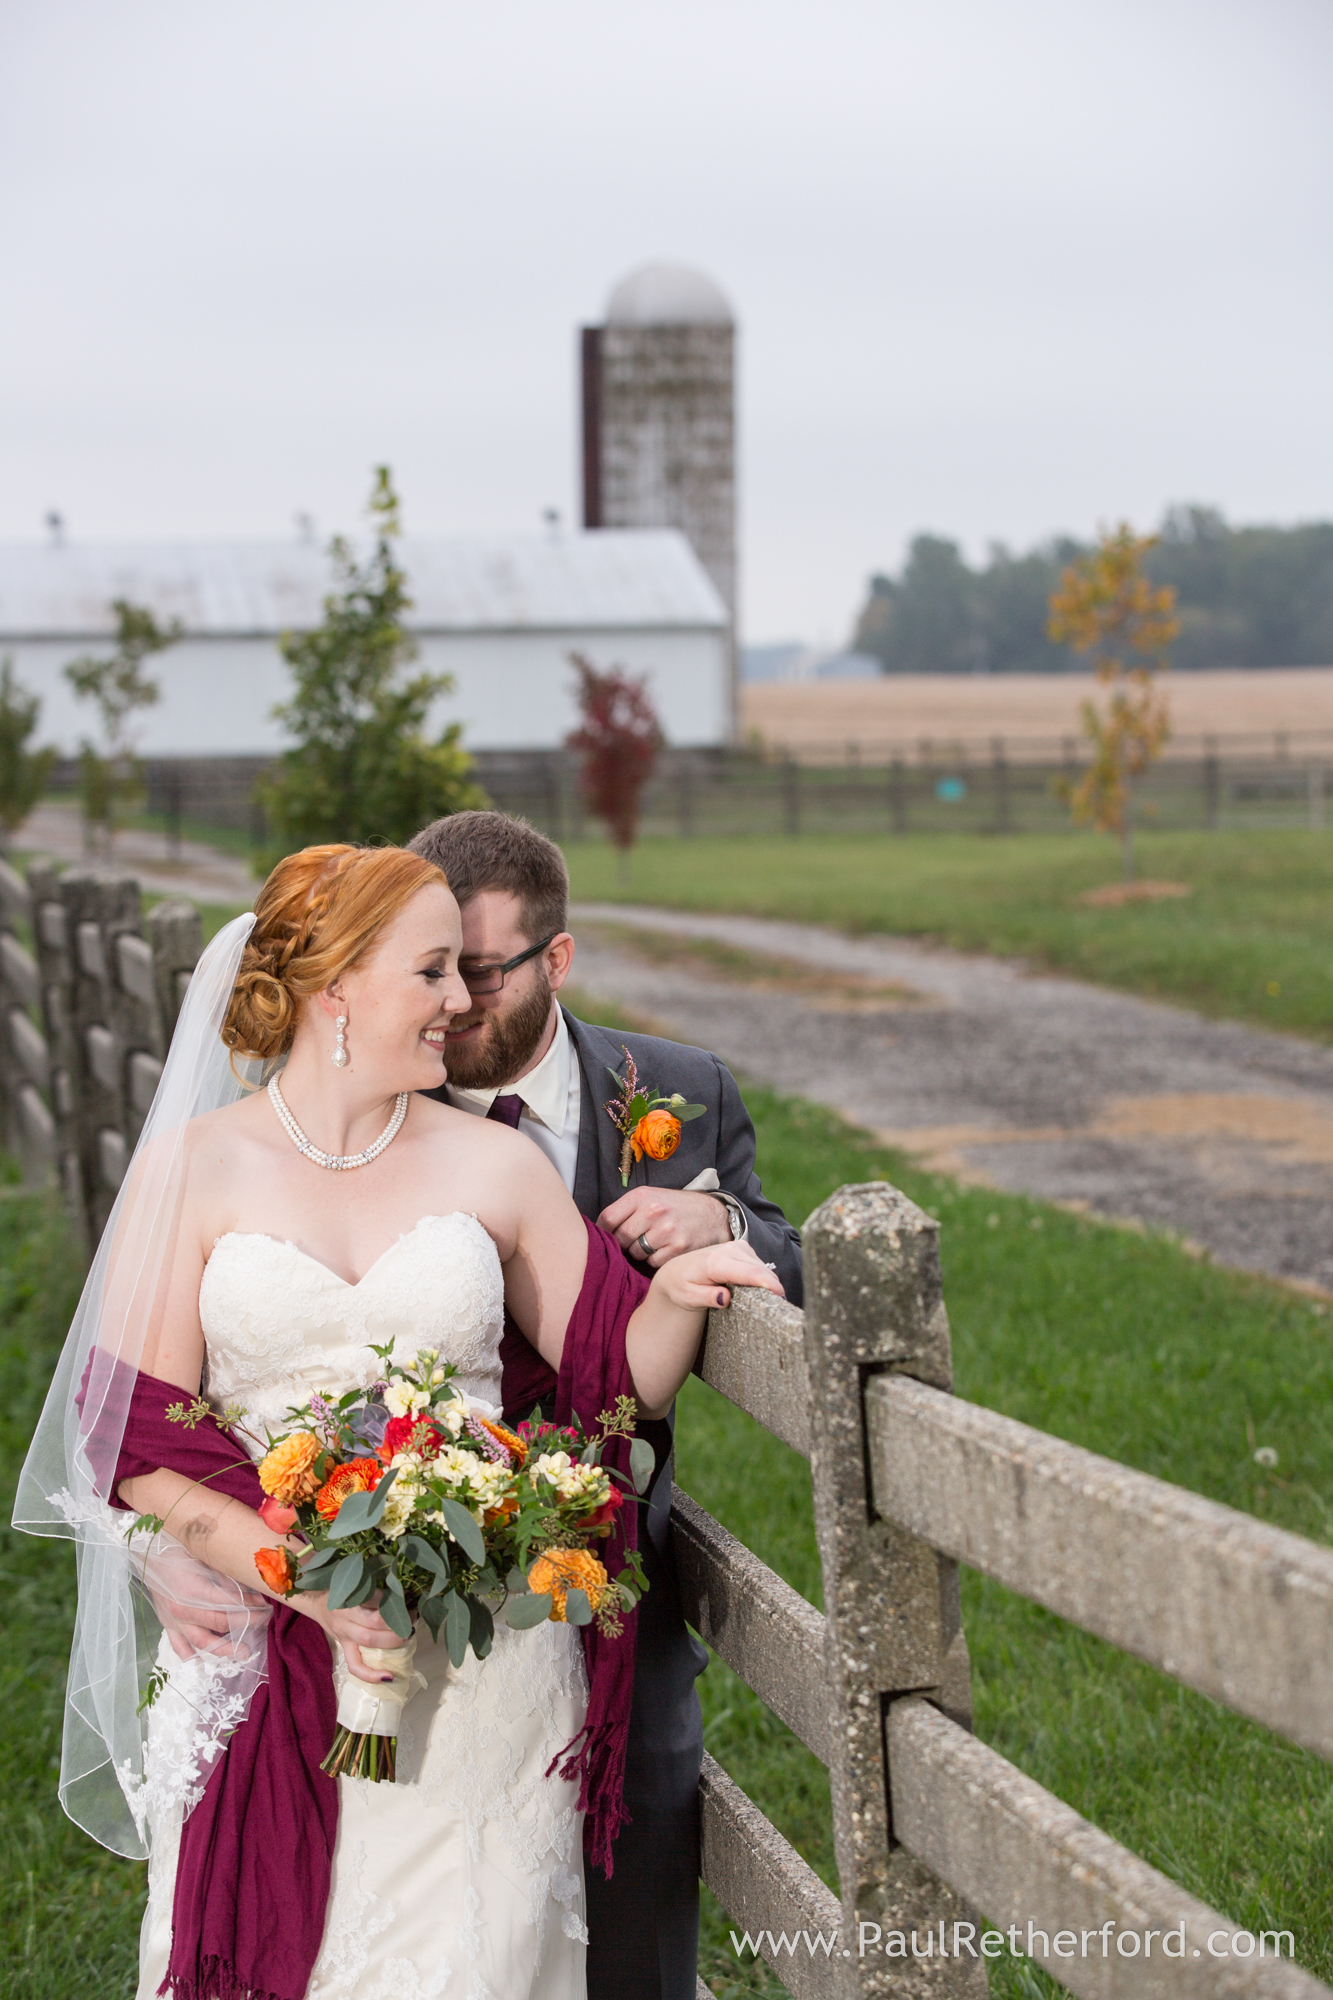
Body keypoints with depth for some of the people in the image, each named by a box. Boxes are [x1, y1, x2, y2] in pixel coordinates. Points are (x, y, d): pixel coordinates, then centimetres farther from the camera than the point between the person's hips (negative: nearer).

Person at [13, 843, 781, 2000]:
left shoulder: (497, 1168, 5)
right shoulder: (190, 1168, -1)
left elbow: (616, 1377, 8)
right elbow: (133, 1442, -6)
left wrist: (674, 1297, -13)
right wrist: (308, 1583, -16)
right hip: (266, 1660, -1)